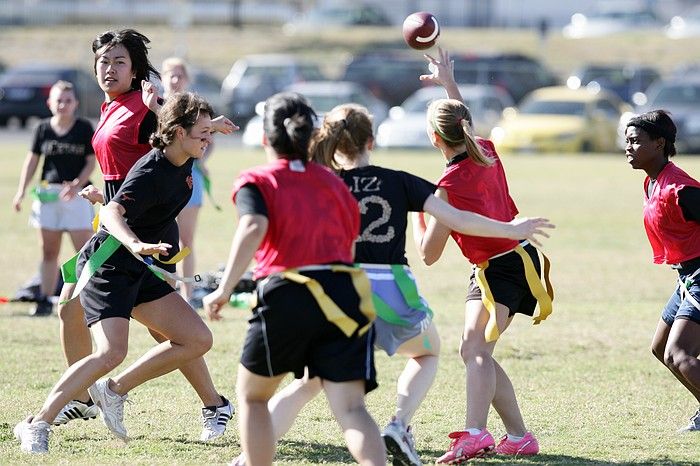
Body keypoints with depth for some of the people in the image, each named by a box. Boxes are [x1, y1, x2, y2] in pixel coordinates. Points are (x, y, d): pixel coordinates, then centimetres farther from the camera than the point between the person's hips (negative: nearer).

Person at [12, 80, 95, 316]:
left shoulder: (84, 128, -1)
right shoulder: (43, 129, 6)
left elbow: (91, 162, -1)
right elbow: (32, 161, 11)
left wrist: (77, 185, -17)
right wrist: (21, 191, 3)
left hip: (77, 194, -3)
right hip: (48, 194, 3)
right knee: (48, 251, 8)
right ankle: (45, 300, 13)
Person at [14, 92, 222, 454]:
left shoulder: (183, 164, 4)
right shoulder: (151, 173, -23)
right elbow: (111, 213, -39)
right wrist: (135, 245, -54)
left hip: (139, 268, 9)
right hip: (107, 264, -9)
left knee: (197, 340, 1)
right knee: (111, 353, -26)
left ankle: (114, 390, 7)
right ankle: (37, 425, -17)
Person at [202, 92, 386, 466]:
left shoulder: (256, 181, 8)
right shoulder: (333, 182, 21)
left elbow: (253, 228, -12)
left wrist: (224, 289, -16)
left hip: (286, 295, -3)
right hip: (344, 293, 3)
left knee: (252, 394, 21)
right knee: (350, 408, -7)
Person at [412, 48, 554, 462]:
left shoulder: (450, 186, -18)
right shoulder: (487, 152, 3)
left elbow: (429, 254, -11)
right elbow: (467, 124, 31)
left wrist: (418, 211, 3)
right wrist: (450, 82, 39)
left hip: (499, 269, -9)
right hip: (520, 256, 9)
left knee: (475, 349, -23)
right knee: (479, 354, 14)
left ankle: (475, 434, -43)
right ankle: (519, 437, 17)